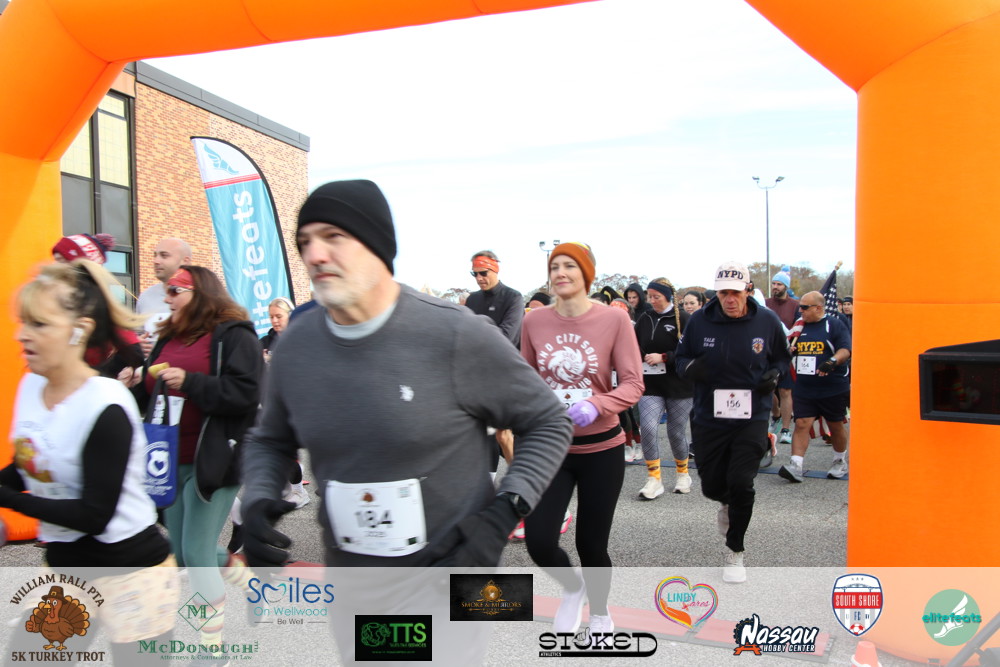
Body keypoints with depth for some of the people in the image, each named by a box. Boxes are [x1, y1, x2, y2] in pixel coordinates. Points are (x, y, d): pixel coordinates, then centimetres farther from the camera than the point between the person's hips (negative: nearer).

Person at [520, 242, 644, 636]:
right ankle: (571, 588, 32)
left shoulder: (614, 319, -12)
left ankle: (600, 612, 43)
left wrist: (595, 405, -29)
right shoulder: (534, 321, -3)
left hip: (602, 448, -2)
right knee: (538, 541, -6)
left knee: (592, 545, 10)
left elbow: (633, 384, -12)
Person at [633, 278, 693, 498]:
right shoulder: (644, 319, 6)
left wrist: (663, 357, -18)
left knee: (676, 432, 7)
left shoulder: (683, 319, -5)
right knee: (647, 427, -14)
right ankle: (654, 479, -2)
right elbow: (635, 348, 15)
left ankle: (682, 473, 33)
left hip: (678, 386, -2)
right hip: (650, 385, 3)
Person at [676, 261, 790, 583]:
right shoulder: (700, 321, -8)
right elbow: (682, 356, 5)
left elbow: (782, 358, 11)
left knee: (741, 484, -8)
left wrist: (774, 374, -11)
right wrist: (689, 367, -18)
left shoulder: (767, 321, -6)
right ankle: (728, 504, 51)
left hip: (752, 418, -1)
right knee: (711, 485, 10)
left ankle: (735, 551, 16)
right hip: (708, 418, 1)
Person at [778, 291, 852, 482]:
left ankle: (840, 462, 33)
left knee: (836, 425, 12)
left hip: (833, 388, -3)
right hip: (804, 389, 3)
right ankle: (795, 466, -14)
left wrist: (832, 361, -32)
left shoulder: (834, 325, -4)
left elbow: (845, 350, -14)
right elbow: (789, 352, 22)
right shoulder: (800, 327, 11)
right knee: (801, 424, -8)